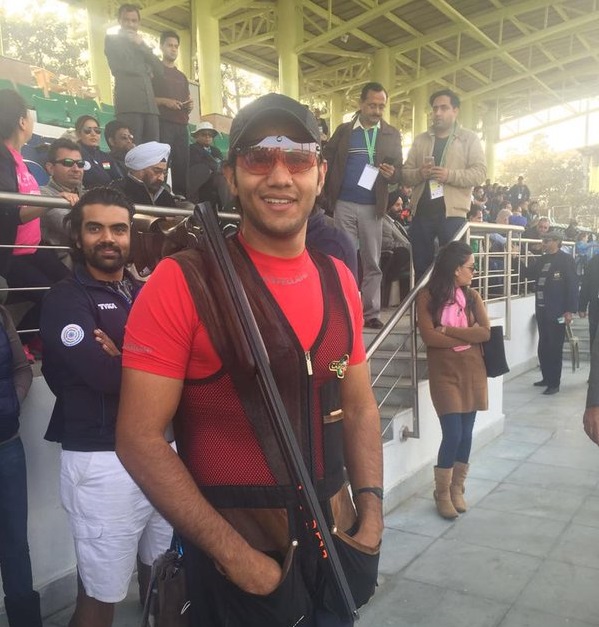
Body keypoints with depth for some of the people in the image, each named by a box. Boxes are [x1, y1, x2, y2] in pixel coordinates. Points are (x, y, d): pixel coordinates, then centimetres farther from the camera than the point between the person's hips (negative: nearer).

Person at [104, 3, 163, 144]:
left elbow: (160, 70, 14)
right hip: (129, 104, -5)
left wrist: (142, 45, 7)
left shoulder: (142, 44, 29)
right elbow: (120, 67, -1)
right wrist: (146, 71, 11)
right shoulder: (112, 40, 14)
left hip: (150, 104, 5)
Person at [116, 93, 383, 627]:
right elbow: (139, 438, -16)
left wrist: (370, 506, -2)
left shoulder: (338, 281, 1)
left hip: (337, 539, 6)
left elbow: (359, 408, 9)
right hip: (235, 551, -5)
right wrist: (233, 553, -17)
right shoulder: (182, 283, -16)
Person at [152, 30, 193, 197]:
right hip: (162, 123, -5)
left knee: (182, 164, -5)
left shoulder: (182, 76, 27)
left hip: (181, 125, 5)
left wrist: (190, 106, 4)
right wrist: (163, 101, -13)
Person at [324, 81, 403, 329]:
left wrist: (391, 173, -17)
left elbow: (399, 170, 5)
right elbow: (327, 160, 6)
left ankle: (371, 313, 9)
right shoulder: (343, 130, 7)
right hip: (344, 204, 0)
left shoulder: (392, 134, 7)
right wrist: (329, 192, -4)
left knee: (372, 262, 3)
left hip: (372, 206, 0)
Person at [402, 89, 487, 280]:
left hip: (452, 213, -3)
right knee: (421, 267, 9)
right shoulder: (420, 139, 15)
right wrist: (419, 173, -12)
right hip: (421, 212, 3)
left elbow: (479, 172, -5)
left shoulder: (469, 138, 6)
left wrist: (450, 175, -18)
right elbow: (405, 173, 10)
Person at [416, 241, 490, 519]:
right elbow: (429, 336, -16)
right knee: (453, 434, -8)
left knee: (466, 433, 9)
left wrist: (447, 330, -14)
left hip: (473, 372, 4)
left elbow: (486, 332, -7)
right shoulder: (427, 296, -6)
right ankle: (442, 493, 11)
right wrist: (468, 336, -10)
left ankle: (457, 488, 26)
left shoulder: (472, 296, 5)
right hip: (444, 373, -4)